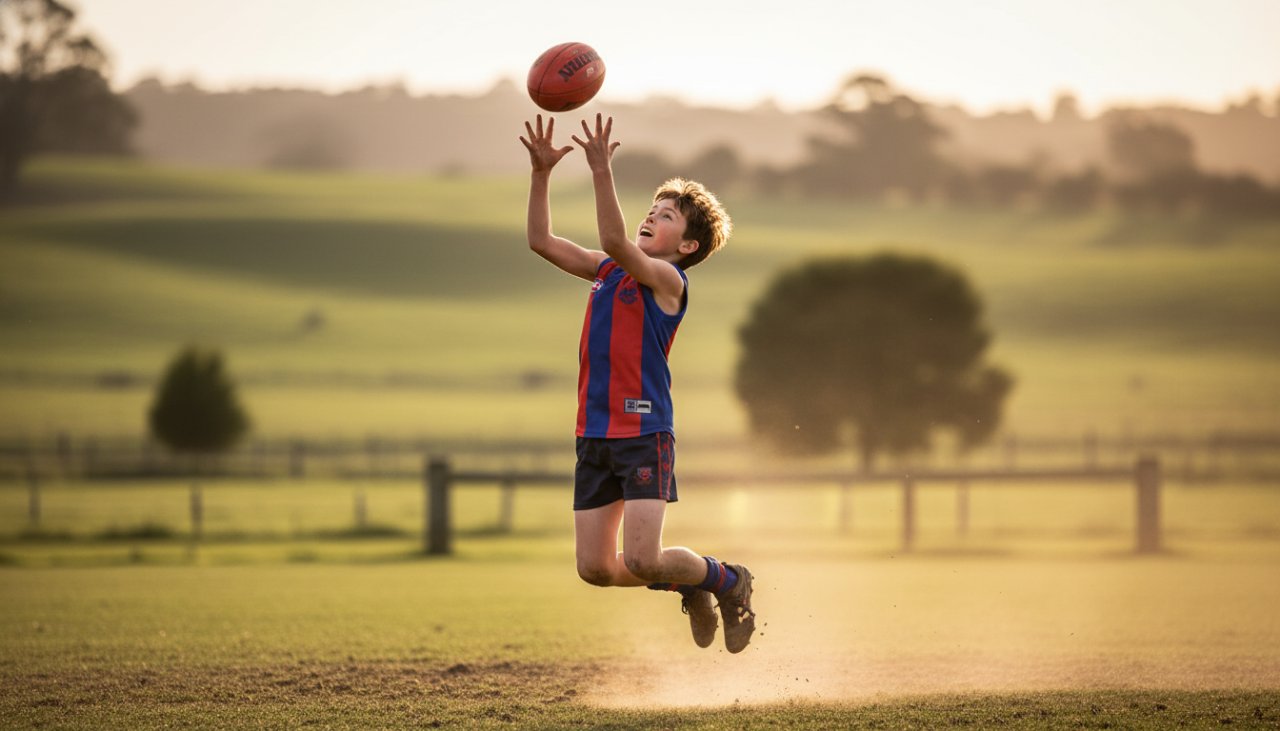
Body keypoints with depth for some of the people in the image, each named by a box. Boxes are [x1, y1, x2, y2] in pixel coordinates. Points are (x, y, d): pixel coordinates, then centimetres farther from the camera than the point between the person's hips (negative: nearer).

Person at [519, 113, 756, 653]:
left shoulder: (667, 279, -9)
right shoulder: (606, 270, 13)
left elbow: (615, 240, -26)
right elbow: (541, 241, 12)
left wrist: (601, 171, -31)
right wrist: (541, 173, 2)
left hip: (644, 432, -7)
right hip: (595, 434, 7)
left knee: (642, 561, -14)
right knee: (595, 568, 4)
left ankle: (728, 581, 15)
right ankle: (690, 587, 30)